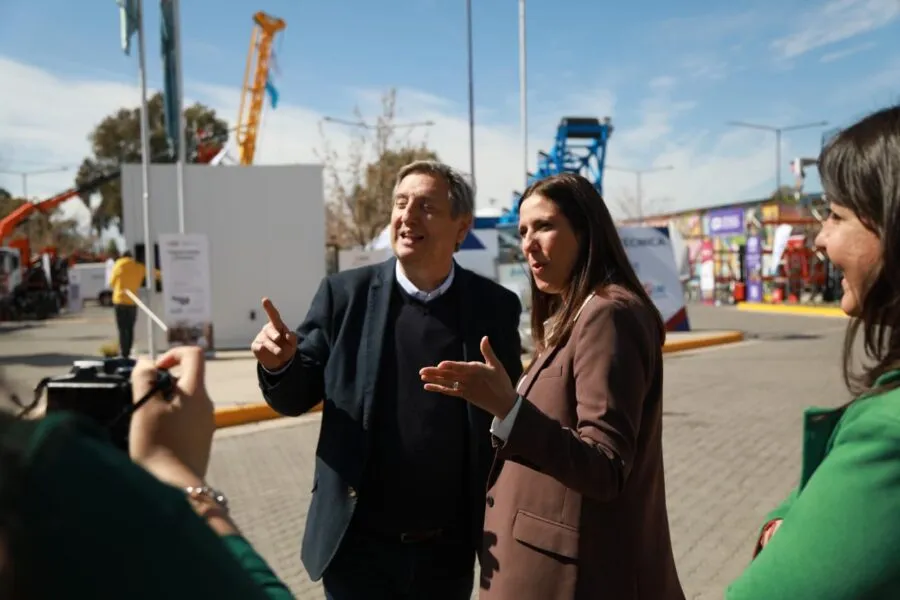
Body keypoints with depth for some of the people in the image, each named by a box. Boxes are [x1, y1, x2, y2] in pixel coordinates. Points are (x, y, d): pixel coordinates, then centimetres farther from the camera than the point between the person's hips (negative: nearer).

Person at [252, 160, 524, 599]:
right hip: (359, 545, 0)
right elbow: (296, 397, 0)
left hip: (449, 551, 1)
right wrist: (280, 362, -21)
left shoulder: (494, 306, -4)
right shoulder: (346, 293, -5)